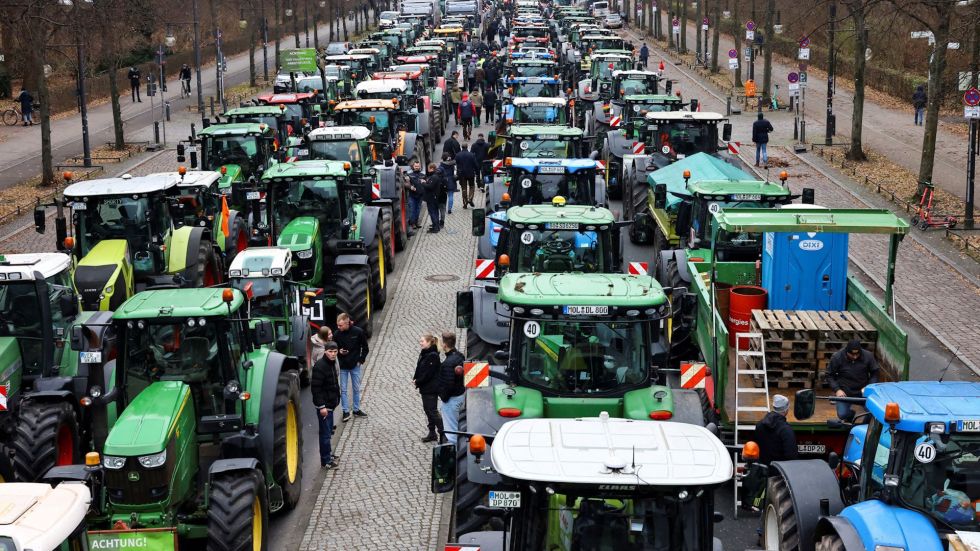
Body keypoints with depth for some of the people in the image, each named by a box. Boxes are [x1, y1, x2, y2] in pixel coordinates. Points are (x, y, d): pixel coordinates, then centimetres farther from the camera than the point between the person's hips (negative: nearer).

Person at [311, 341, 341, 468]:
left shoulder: (332, 363, 8)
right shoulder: (320, 366, -21)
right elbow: (315, 388, -23)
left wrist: (336, 399, 19)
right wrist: (322, 406, -24)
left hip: (330, 404, 9)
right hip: (323, 405, -9)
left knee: (329, 431, 20)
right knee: (325, 433, -3)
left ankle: (328, 454, 33)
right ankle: (326, 461, 4)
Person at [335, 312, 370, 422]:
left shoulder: (358, 332, -11)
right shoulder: (337, 334, -9)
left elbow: (365, 348, 1)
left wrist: (361, 360, -5)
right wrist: (339, 351, -16)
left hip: (355, 365, 0)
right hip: (342, 367, 0)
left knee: (356, 389, 12)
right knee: (343, 390, 3)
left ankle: (356, 409, 25)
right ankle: (346, 412, 10)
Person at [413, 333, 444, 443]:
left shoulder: (433, 356, -19)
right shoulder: (423, 353, 9)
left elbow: (428, 373, -21)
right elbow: (419, 368, 14)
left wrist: (418, 382, -15)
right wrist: (415, 379, -1)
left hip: (431, 388, -9)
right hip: (425, 388, 9)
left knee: (433, 411, -7)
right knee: (427, 409, 14)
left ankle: (442, 433, -2)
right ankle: (432, 433, 22)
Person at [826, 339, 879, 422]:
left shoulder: (868, 356, -9)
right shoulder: (837, 357, -12)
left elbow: (874, 373, 1)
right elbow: (830, 375, -3)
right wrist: (837, 390, -15)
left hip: (863, 391, 0)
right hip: (844, 392, 0)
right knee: (842, 415, -12)